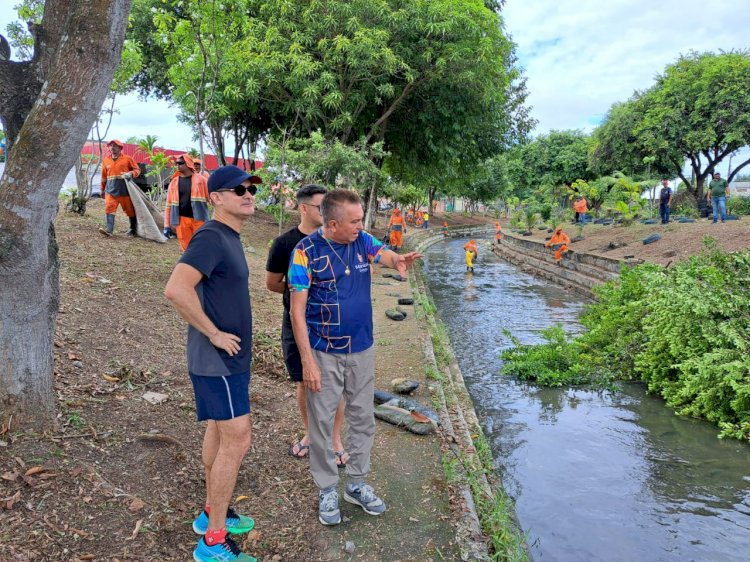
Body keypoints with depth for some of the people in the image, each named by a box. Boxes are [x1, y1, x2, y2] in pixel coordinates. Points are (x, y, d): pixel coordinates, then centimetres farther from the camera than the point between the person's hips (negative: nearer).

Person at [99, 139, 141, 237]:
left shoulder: (127, 159, 1)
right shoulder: (106, 160, 12)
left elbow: (137, 169, 6)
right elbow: (104, 176, 19)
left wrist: (131, 174, -16)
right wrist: (102, 189, 23)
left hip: (124, 190, -3)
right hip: (111, 190, 3)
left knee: (130, 210, 6)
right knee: (109, 208, -13)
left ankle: (133, 229, 21)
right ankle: (108, 229, -20)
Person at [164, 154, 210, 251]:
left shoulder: (200, 179, 1)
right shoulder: (174, 182, 8)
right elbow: (169, 204, 10)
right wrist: (167, 225, 7)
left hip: (199, 219, -2)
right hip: (182, 220, 2)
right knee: (187, 249, 6)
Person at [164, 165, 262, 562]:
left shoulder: (229, 237, 9)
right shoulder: (211, 237, -21)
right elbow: (176, 290, -33)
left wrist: (222, 335, 14)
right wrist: (214, 334, -23)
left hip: (230, 356, 10)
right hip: (218, 359, -10)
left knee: (219, 432, 18)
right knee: (237, 440, -4)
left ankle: (212, 513, 35)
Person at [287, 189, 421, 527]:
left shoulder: (364, 242, -3)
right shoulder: (306, 252, -16)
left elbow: (386, 256, 10)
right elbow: (297, 311, -15)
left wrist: (400, 260, -18)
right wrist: (308, 362, -18)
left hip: (362, 350, 5)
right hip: (324, 354, -4)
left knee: (363, 419, 15)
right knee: (322, 422, 8)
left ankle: (357, 483, 33)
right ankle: (327, 490, 26)